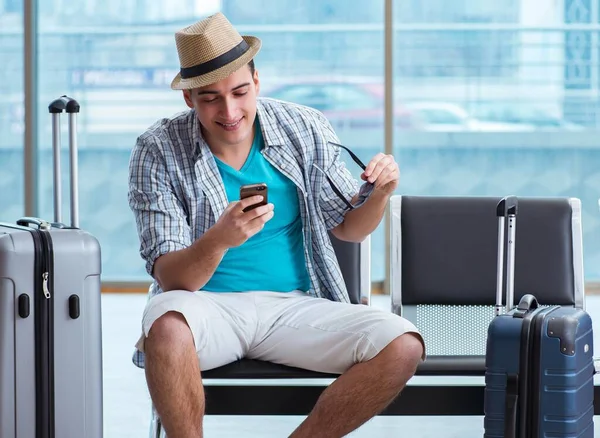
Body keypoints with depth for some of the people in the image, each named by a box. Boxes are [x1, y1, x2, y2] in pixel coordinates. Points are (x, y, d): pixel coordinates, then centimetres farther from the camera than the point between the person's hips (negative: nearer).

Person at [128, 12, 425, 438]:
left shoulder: (306, 130, 2)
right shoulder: (158, 151, -6)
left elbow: (349, 226, 16)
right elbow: (169, 278, -11)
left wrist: (379, 195, -8)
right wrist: (218, 240, -32)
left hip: (295, 306, 3)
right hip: (208, 306, -3)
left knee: (403, 347, -22)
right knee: (166, 324, -39)